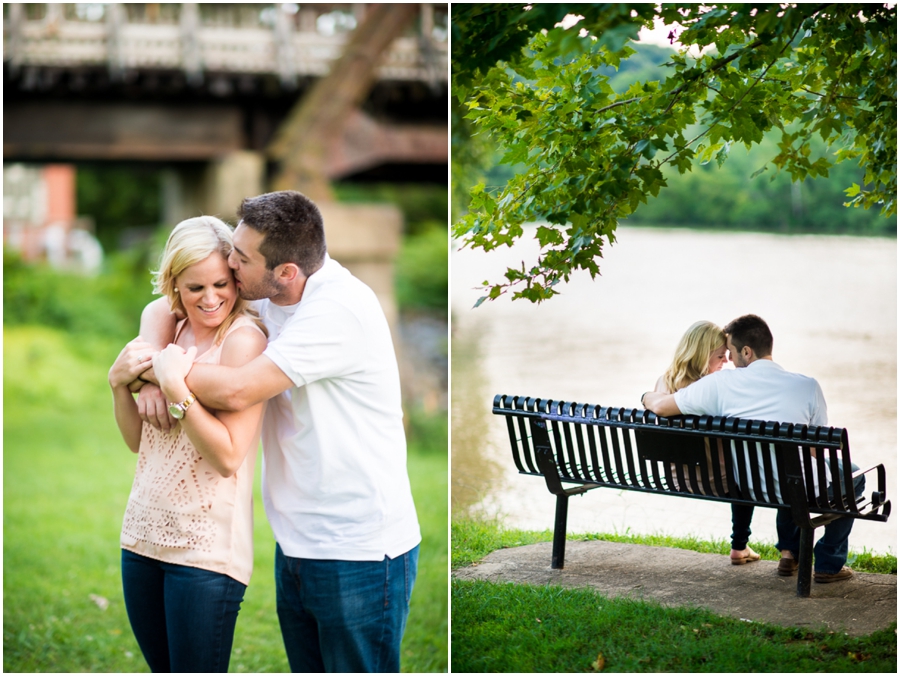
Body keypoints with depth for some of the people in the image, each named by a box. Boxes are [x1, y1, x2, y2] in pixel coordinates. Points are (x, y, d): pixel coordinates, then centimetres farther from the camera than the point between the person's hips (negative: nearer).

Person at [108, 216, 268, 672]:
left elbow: (229, 455, -18)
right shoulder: (171, 333, 9)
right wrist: (120, 382, -2)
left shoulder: (243, 339, -13)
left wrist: (176, 388, -23)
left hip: (205, 549, -7)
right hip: (144, 534, 7)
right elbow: (138, 441, 14)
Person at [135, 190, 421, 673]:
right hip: (297, 542, 8)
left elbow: (236, 392, -24)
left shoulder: (338, 308, -22)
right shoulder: (265, 295, 3)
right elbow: (162, 310, 15)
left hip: (359, 552, -8)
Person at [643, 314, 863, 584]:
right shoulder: (808, 386, -9)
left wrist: (649, 396, 20)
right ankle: (829, 565, 24)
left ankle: (789, 552, 36)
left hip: (749, 489, 4)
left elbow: (660, 406, -4)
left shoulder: (720, 383, -9)